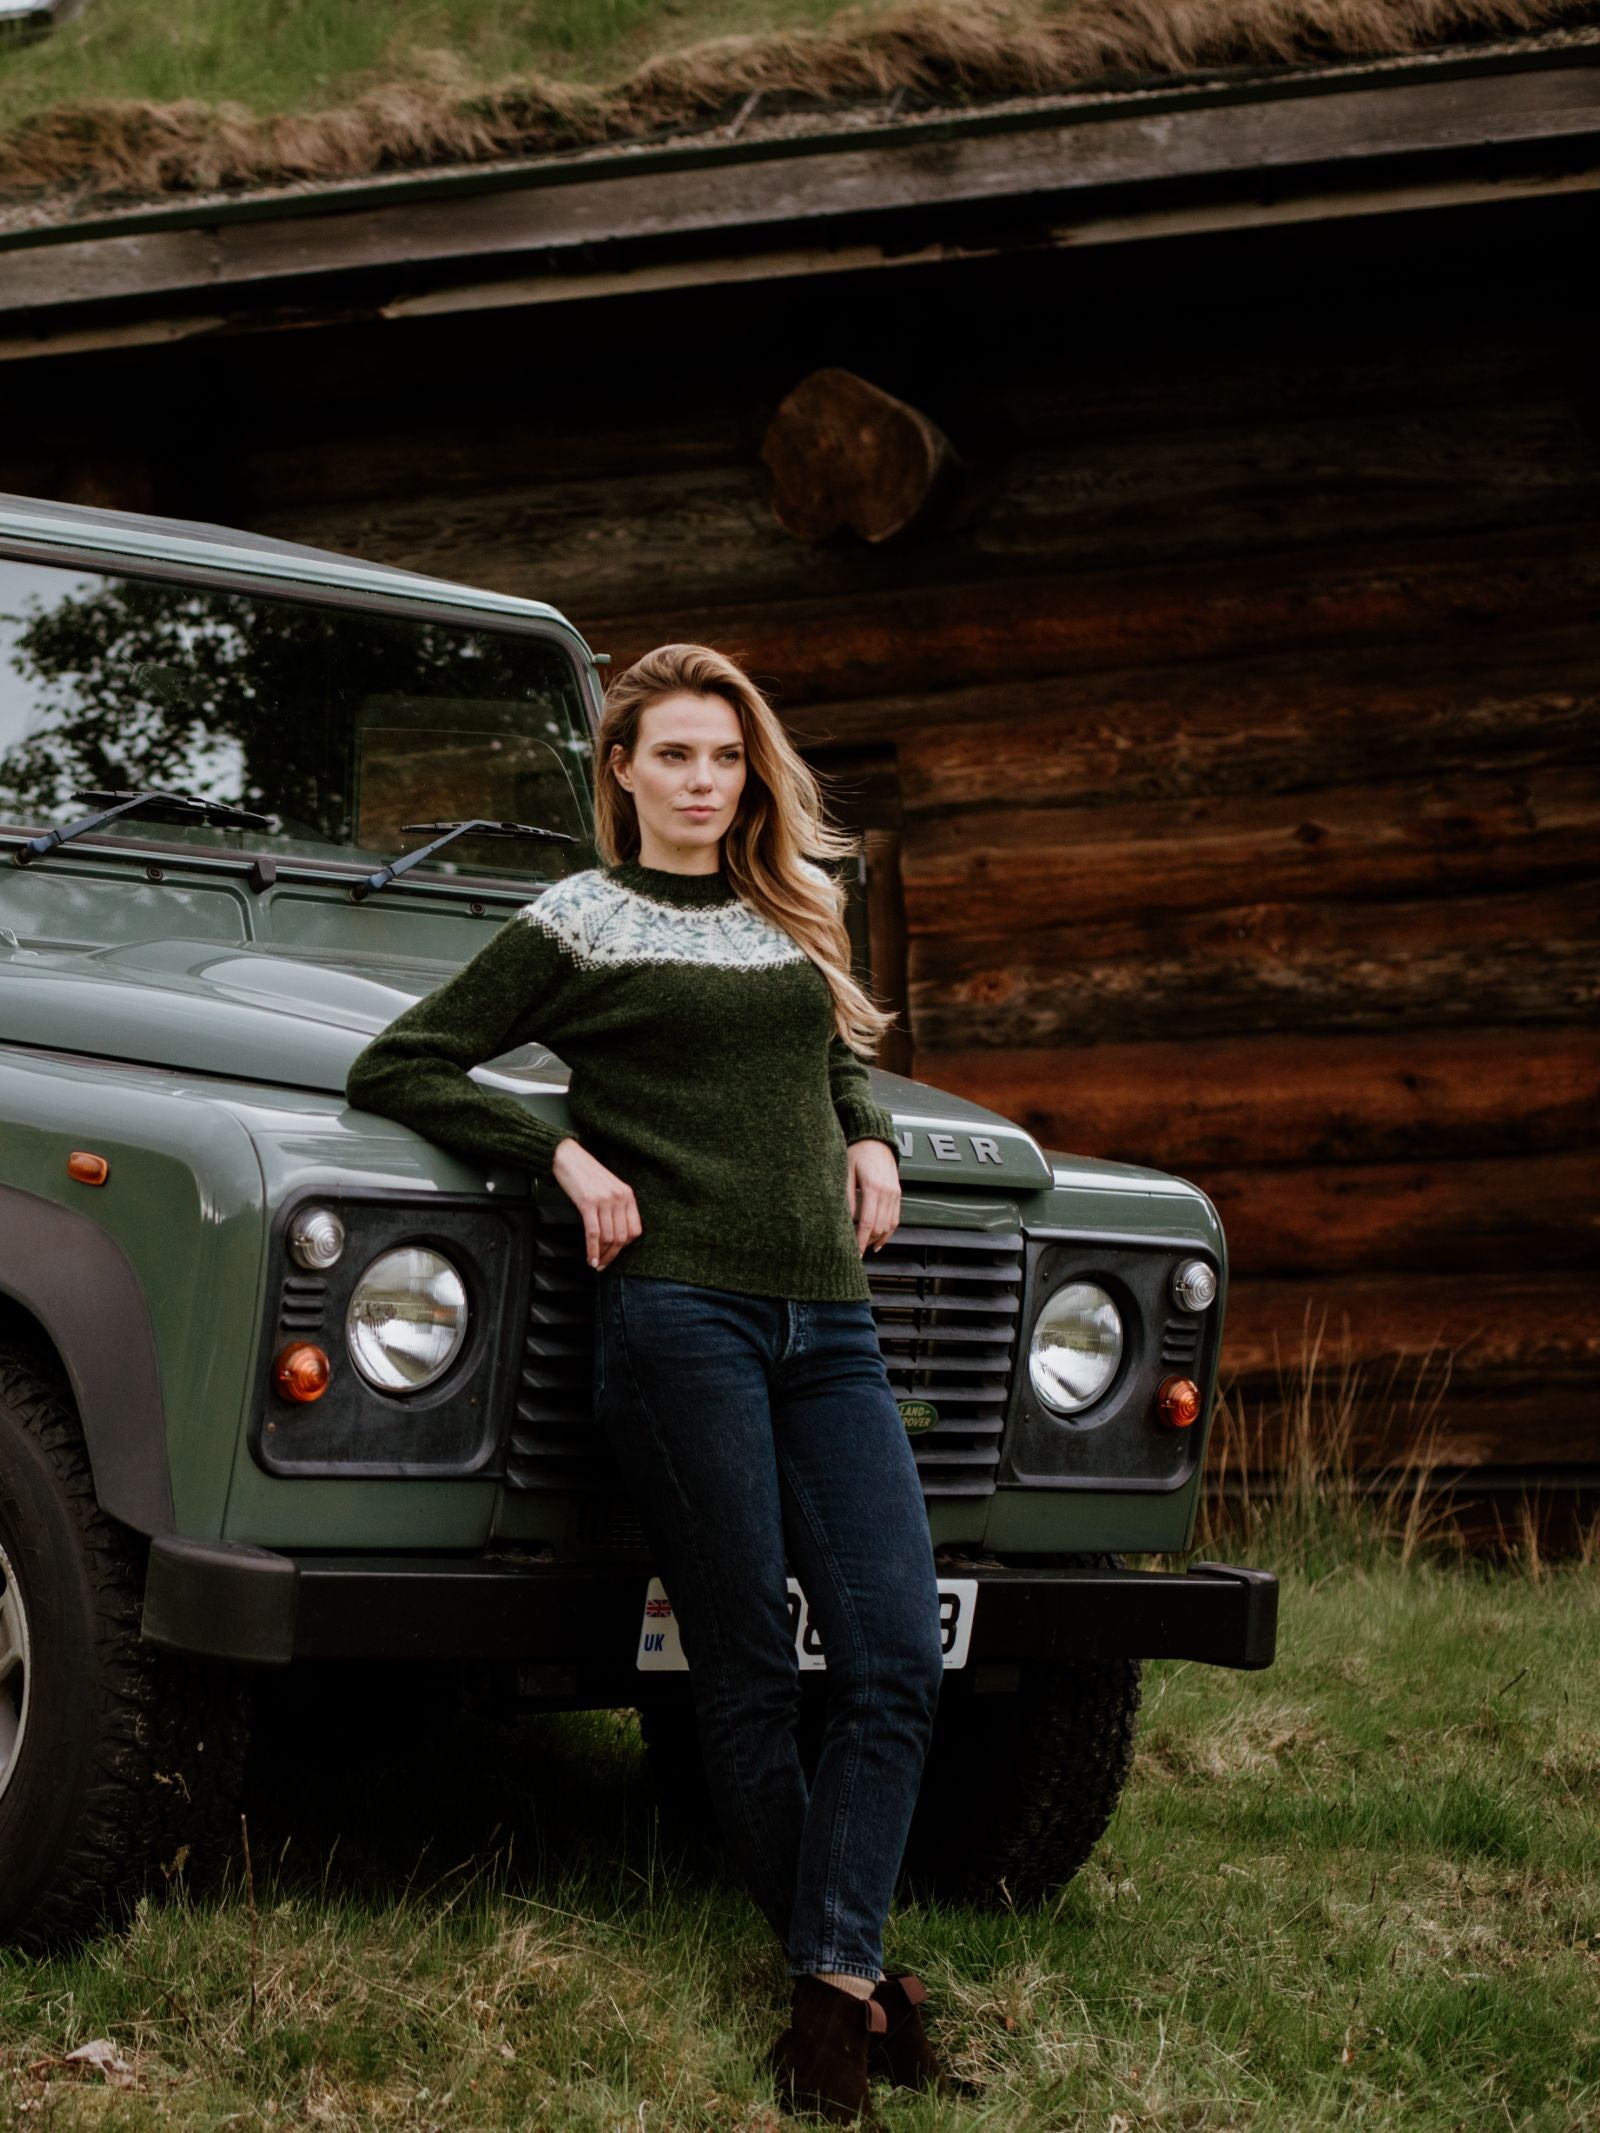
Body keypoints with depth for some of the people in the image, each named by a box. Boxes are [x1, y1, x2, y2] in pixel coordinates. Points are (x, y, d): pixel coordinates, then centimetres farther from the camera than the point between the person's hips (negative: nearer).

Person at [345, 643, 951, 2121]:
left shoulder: (795, 919, 19)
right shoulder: (575, 927, 4)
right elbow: (394, 1068, 2)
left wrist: (870, 1139, 15)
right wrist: (565, 1153, -7)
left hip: (830, 1326, 5)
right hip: (680, 1308, -5)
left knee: (898, 1662, -7)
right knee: (749, 1674, -3)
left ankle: (837, 1981, -6)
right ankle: (841, 1983, 7)